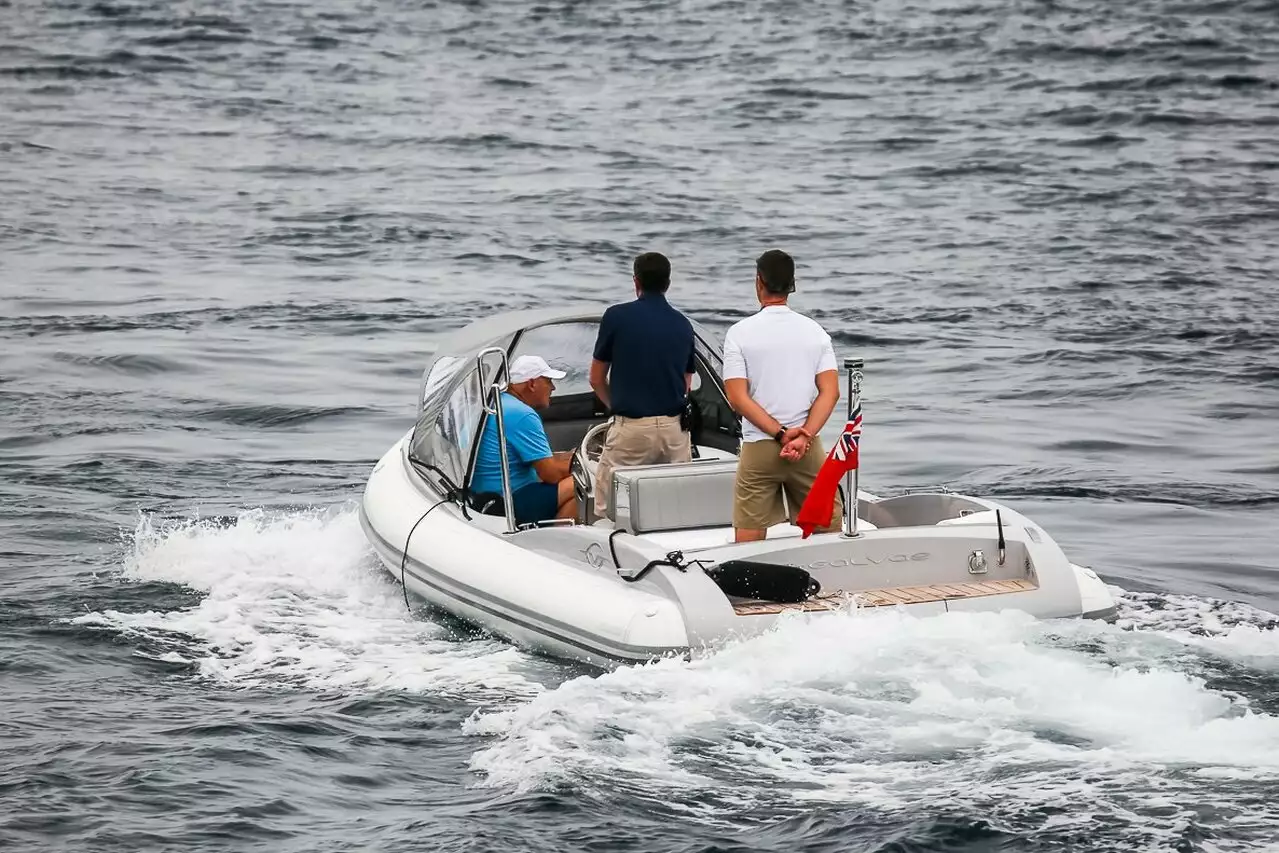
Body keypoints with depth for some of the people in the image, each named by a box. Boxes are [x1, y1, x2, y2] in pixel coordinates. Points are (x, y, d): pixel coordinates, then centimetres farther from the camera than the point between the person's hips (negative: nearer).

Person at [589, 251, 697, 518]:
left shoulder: (617, 316, -2)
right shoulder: (683, 324, 10)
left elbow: (596, 380, 6)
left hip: (631, 428, -4)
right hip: (675, 428, 4)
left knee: (607, 509, 1)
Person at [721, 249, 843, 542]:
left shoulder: (740, 333, -3)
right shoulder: (815, 331, 4)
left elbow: (738, 398, -10)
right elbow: (830, 392, -6)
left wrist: (780, 433, -12)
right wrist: (804, 436, -13)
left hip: (758, 449, -2)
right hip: (809, 449, 2)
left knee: (749, 540, 1)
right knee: (830, 529, 10)